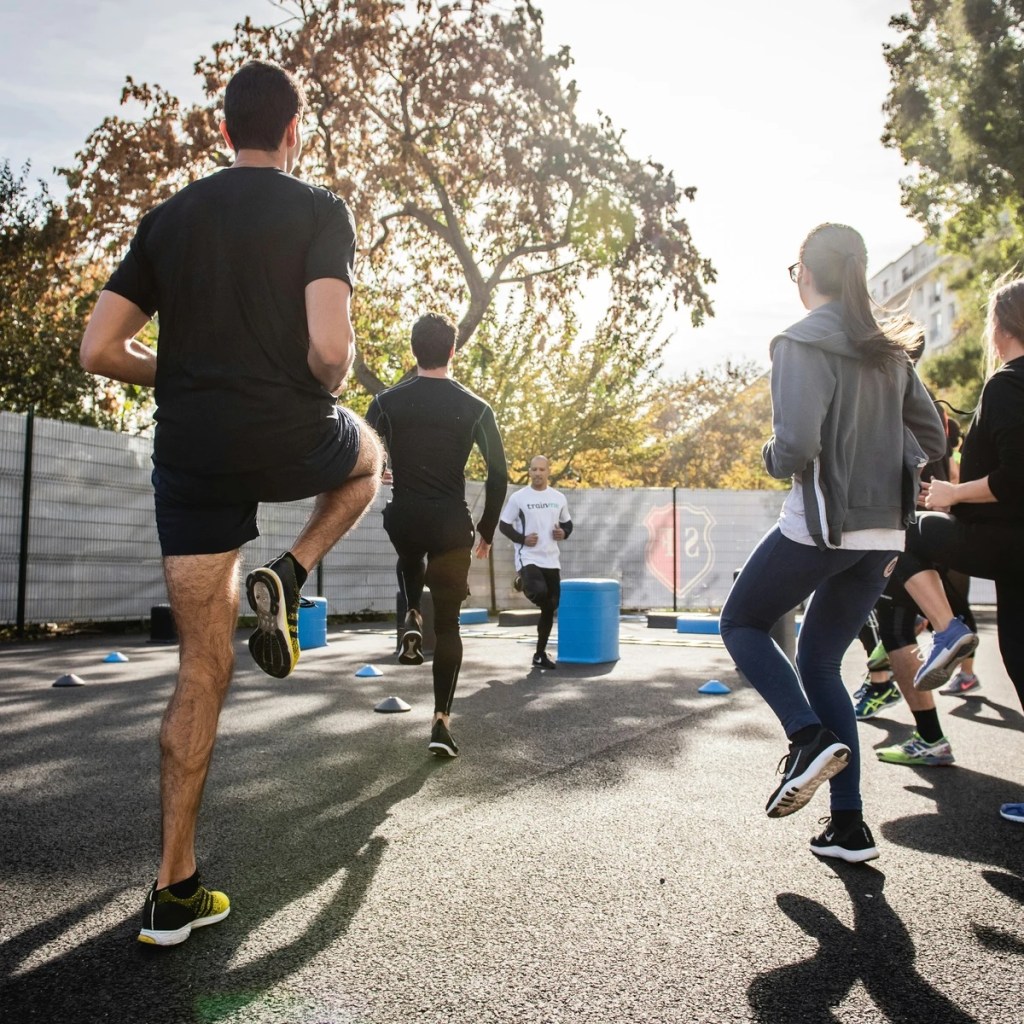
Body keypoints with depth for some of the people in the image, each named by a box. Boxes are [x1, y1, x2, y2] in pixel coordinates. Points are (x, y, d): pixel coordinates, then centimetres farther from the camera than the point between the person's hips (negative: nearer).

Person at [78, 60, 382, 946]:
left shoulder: (168, 218, 12)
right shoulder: (318, 211, -1)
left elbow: (100, 350, 7)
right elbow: (330, 348, -17)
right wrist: (328, 387, 5)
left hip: (191, 457, 4)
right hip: (288, 441, -4)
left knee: (203, 670, 10)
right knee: (368, 455, 34)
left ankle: (175, 891, 13)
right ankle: (287, 579, 8)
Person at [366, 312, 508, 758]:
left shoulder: (387, 401, 0)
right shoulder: (475, 408, -2)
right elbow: (499, 474, -1)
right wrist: (486, 530, 9)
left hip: (403, 519, 1)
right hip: (451, 527, -1)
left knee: (410, 560, 39)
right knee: (447, 624, 9)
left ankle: (412, 619, 14)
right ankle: (441, 721, 5)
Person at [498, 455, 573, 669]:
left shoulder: (559, 498, 8)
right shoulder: (518, 497, -4)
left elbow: (567, 523, 19)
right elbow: (503, 525, 0)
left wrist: (564, 533, -4)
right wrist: (522, 539, -15)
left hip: (551, 560, 5)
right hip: (528, 558, -5)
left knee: (550, 608, 7)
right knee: (539, 593, -32)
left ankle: (540, 654, 21)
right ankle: (521, 582, 4)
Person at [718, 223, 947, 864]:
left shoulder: (803, 343, -10)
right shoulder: (889, 350, 12)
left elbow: (797, 444, -21)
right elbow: (933, 441, 15)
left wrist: (774, 461, -1)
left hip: (821, 526, -7)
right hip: (883, 533, 7)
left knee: (742, 624, 15)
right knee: (820, 661, 16)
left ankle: (811, 737, -7)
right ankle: (850, 827, 14)